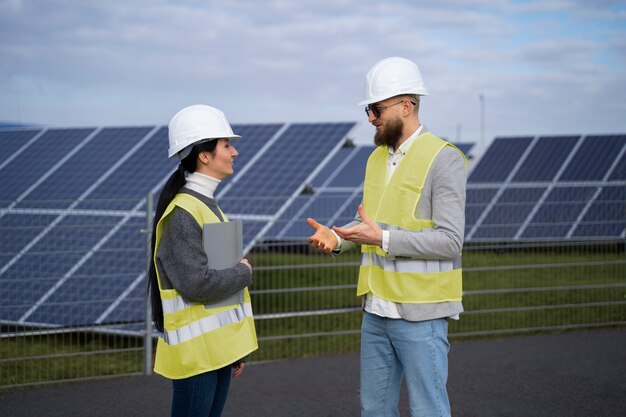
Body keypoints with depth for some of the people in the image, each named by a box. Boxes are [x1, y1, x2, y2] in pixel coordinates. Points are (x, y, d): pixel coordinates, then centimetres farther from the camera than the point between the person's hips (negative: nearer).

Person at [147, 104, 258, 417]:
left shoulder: (208, 205, 14)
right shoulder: (182, 213, -16)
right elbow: (196, 284, -25)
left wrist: (235, 351, 18)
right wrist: (244, 273, -8)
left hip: (218, 347, 9)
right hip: (196, 351, -9)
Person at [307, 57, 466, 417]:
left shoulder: (443, 158, -13)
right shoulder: (378, 157, 12)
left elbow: (450, 241, -19)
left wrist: (382, 238, -25)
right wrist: (336, 239, -5)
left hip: (420, 314, -8)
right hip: (377, 310, 8)